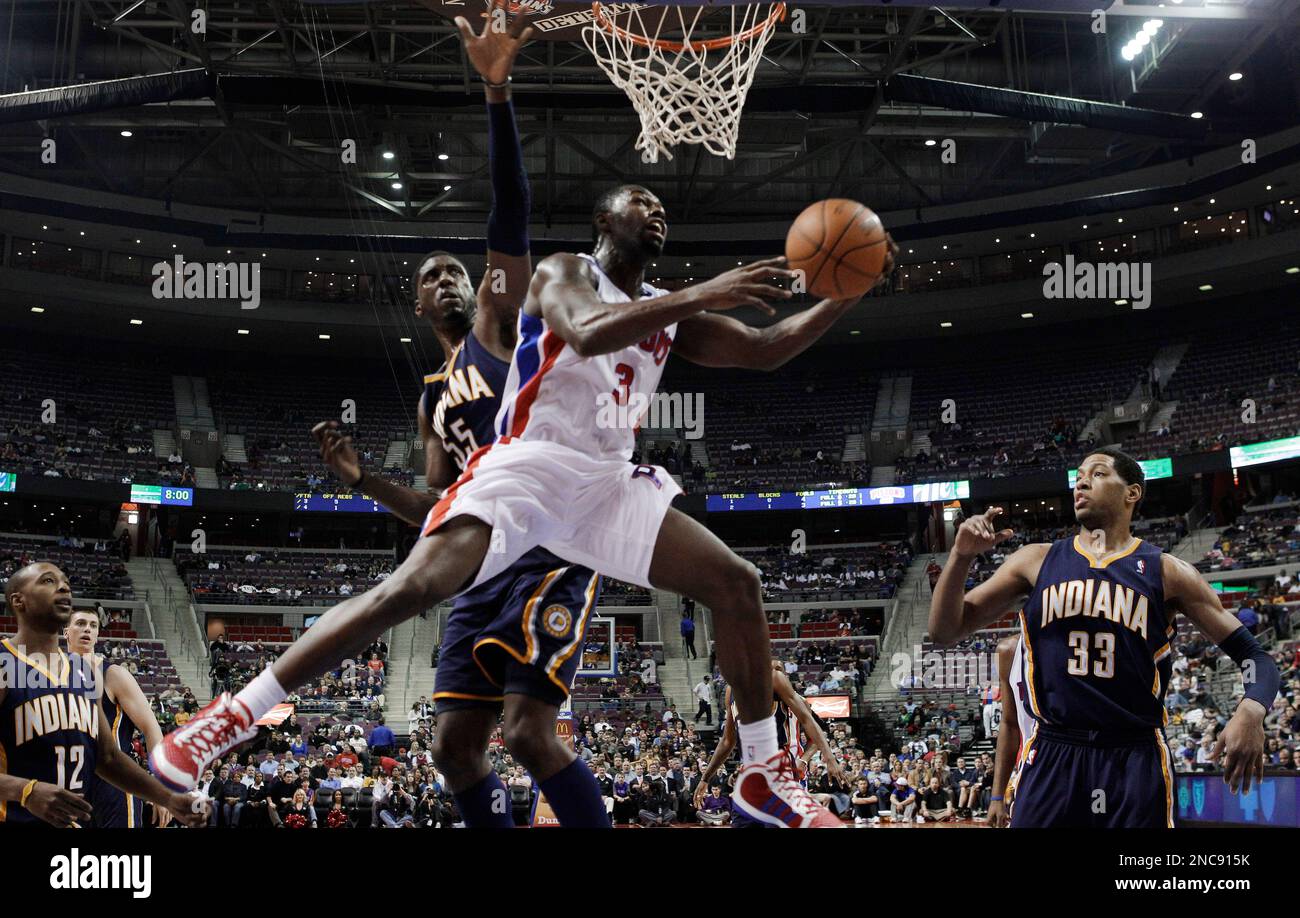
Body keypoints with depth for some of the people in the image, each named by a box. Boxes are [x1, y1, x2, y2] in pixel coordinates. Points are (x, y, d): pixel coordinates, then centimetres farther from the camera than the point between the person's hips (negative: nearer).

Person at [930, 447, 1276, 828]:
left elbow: (1254, 654, 3)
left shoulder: (1166, 571, 3)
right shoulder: (1035, 561, 7)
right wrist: (962, 555, -10)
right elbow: (945, 631, 6)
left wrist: (1251, 711, -19)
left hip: (1136, 761, -1)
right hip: (1050, 758, 1)